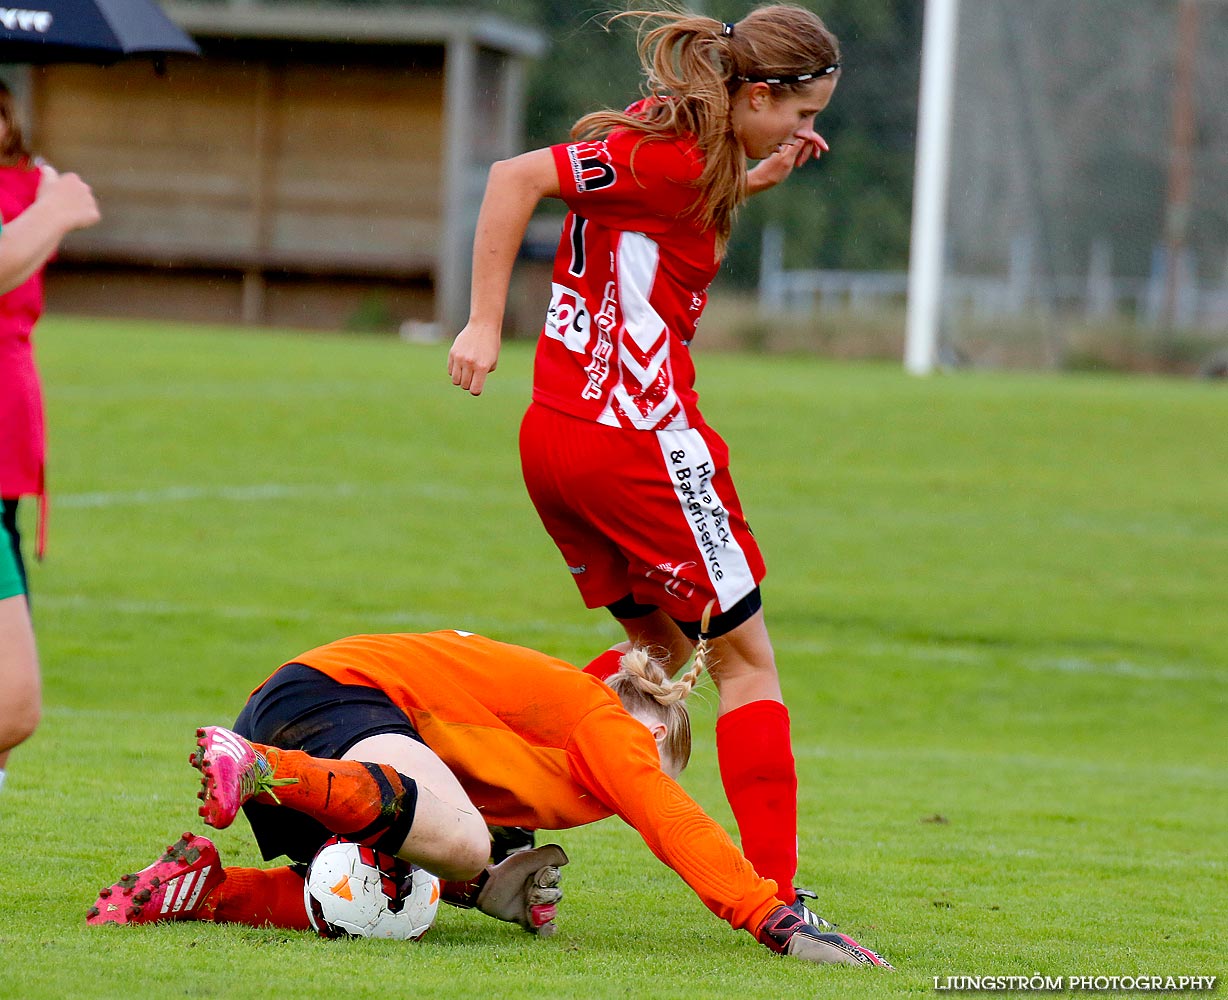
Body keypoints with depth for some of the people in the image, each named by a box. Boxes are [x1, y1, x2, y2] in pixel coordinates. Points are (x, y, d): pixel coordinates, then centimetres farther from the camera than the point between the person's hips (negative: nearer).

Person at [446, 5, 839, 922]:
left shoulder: (686, 141, 11)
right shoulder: (673, 154, -15)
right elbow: (515, 178, -21)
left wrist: (752, 181, 18)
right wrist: (484, 323, -19)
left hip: (556, 435, 10)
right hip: (638, 434, -9)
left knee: (662, 654, 21)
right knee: (746, 659, 1)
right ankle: (778, 900, 0)